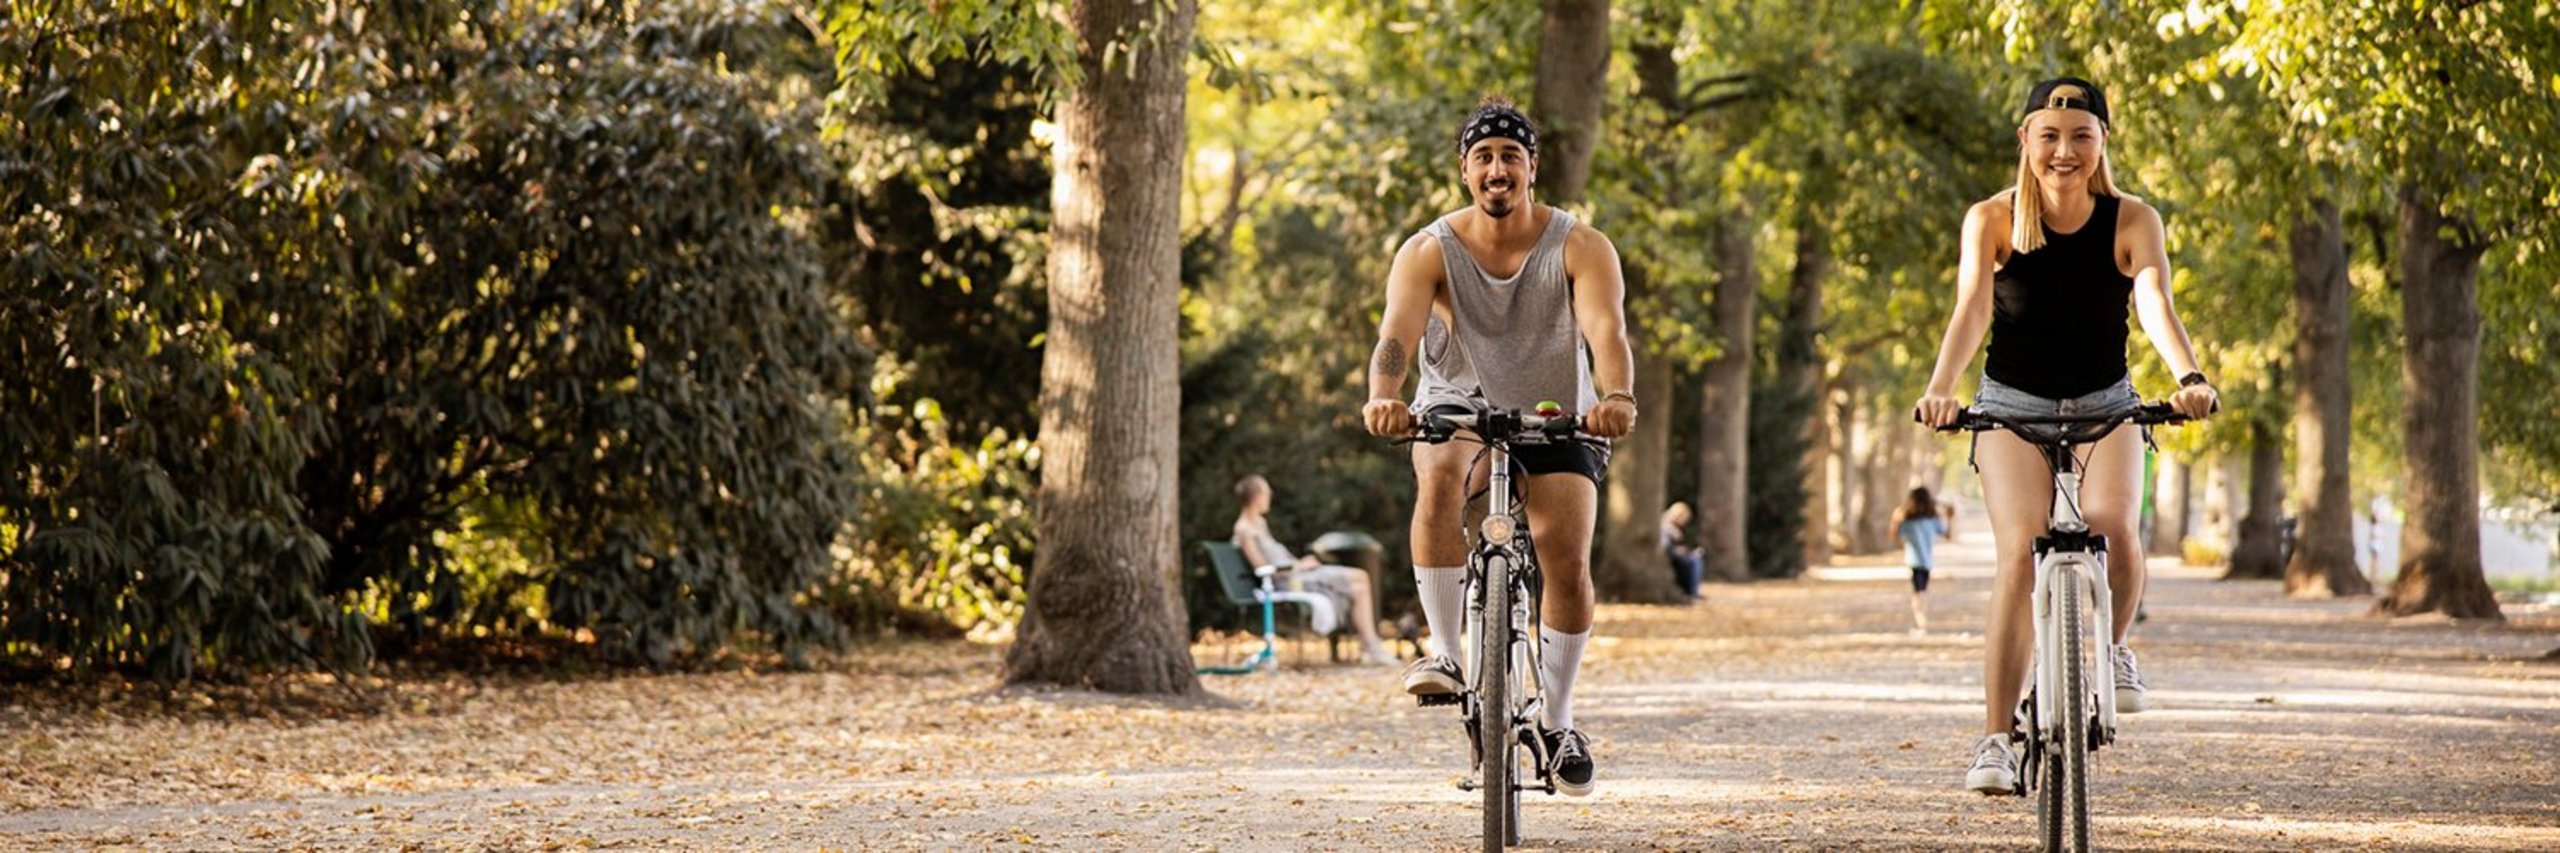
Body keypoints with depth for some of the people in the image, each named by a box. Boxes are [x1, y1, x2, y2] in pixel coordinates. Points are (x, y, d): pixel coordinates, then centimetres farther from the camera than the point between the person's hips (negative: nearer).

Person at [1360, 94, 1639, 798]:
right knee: (1440, 477, -35)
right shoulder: (1429, 252, -13)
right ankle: (1444, 652, -28)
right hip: (1460, 409, 0)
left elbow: (1607, 329, -30)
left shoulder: (1580, 249, -13)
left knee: (1568, 556, -16)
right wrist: (1383, 397, -51)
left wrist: (1617, 397, -52)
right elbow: (1398, 332, -29)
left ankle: (1557, 722, 4)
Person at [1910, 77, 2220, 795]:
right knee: (2020, 554, -21)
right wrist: (1941, 388, -42)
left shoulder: (2131, 222, -9)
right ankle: (1995, 739, -18)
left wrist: (2189, 377, -44)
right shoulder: (1993, 220, -10)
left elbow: (2156, 305, -24)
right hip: (2013, 408, 0)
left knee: (2111, 524, -28)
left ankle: (2114, 649, 3)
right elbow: (1971, 308, -24)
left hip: (2106, 409, 1)